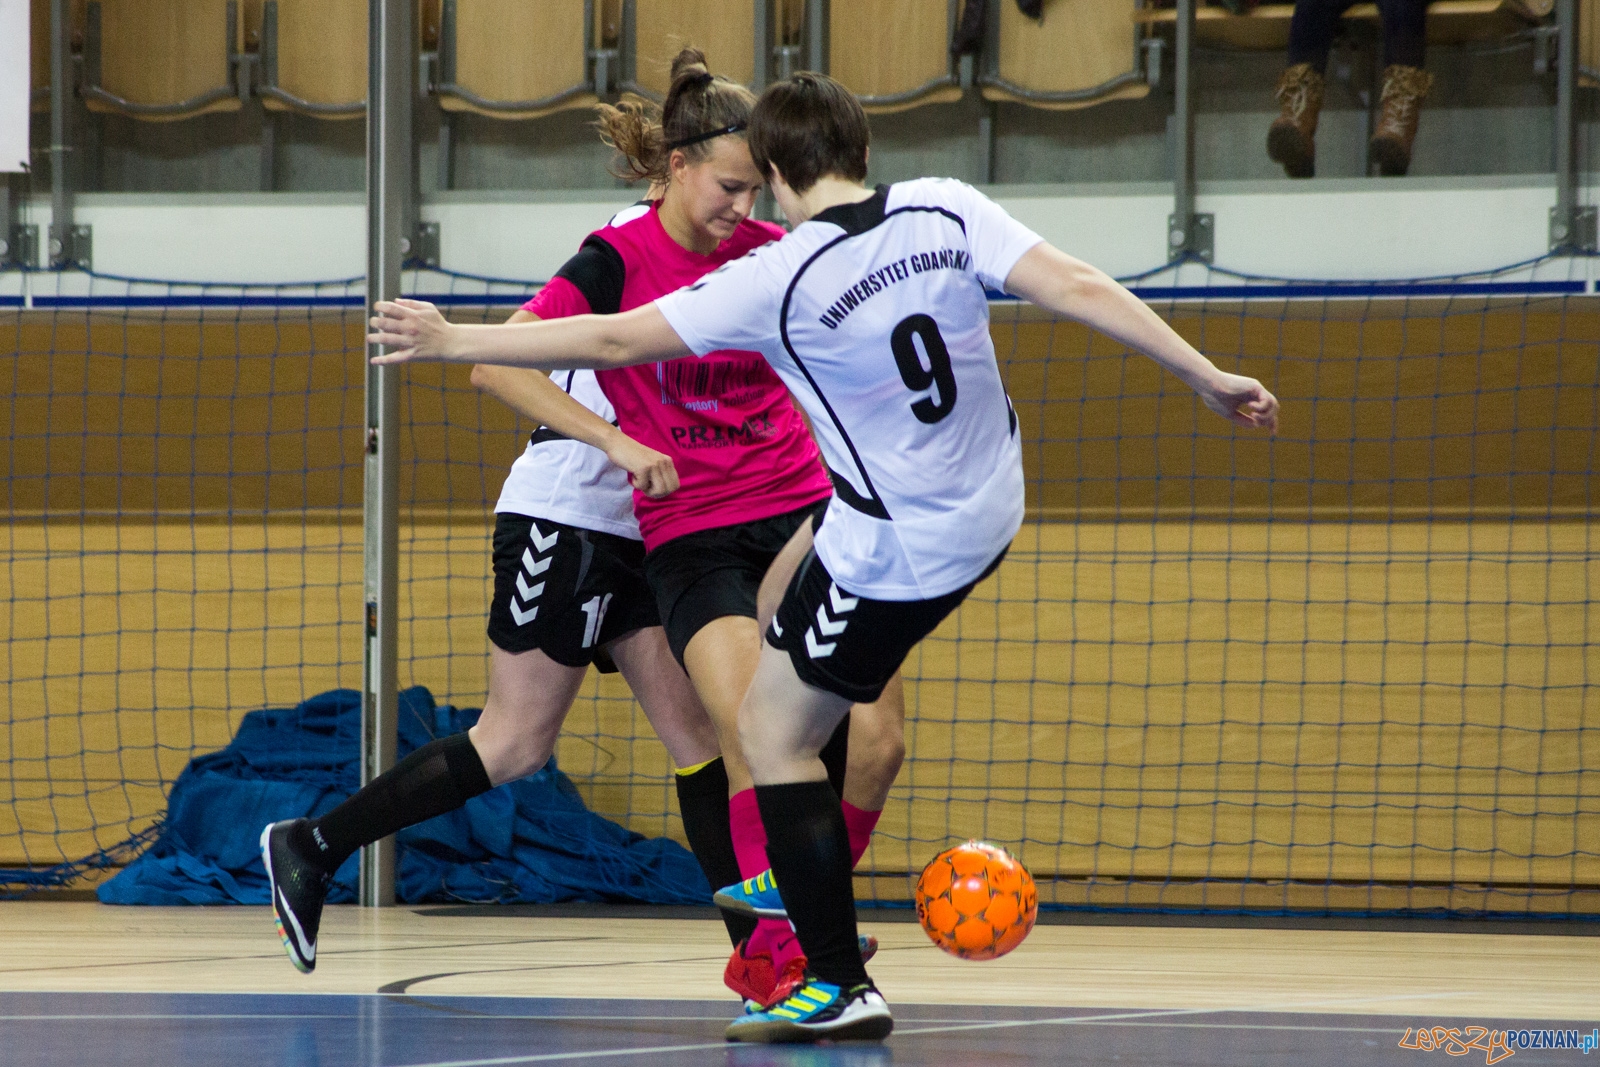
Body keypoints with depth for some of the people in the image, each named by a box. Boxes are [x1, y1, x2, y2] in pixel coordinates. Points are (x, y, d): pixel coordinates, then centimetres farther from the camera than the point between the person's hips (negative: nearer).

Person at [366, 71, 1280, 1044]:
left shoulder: (779, 279, -19)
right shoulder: (946, 210, -8)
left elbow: (609, 342, -16)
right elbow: (1078, 287, -14)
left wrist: (452, 342, -6)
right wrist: (1207, 377, -9)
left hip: (895, 553, -8)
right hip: (990, 515, 8)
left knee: (774, 735, 5)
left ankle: (840, 989, 3)